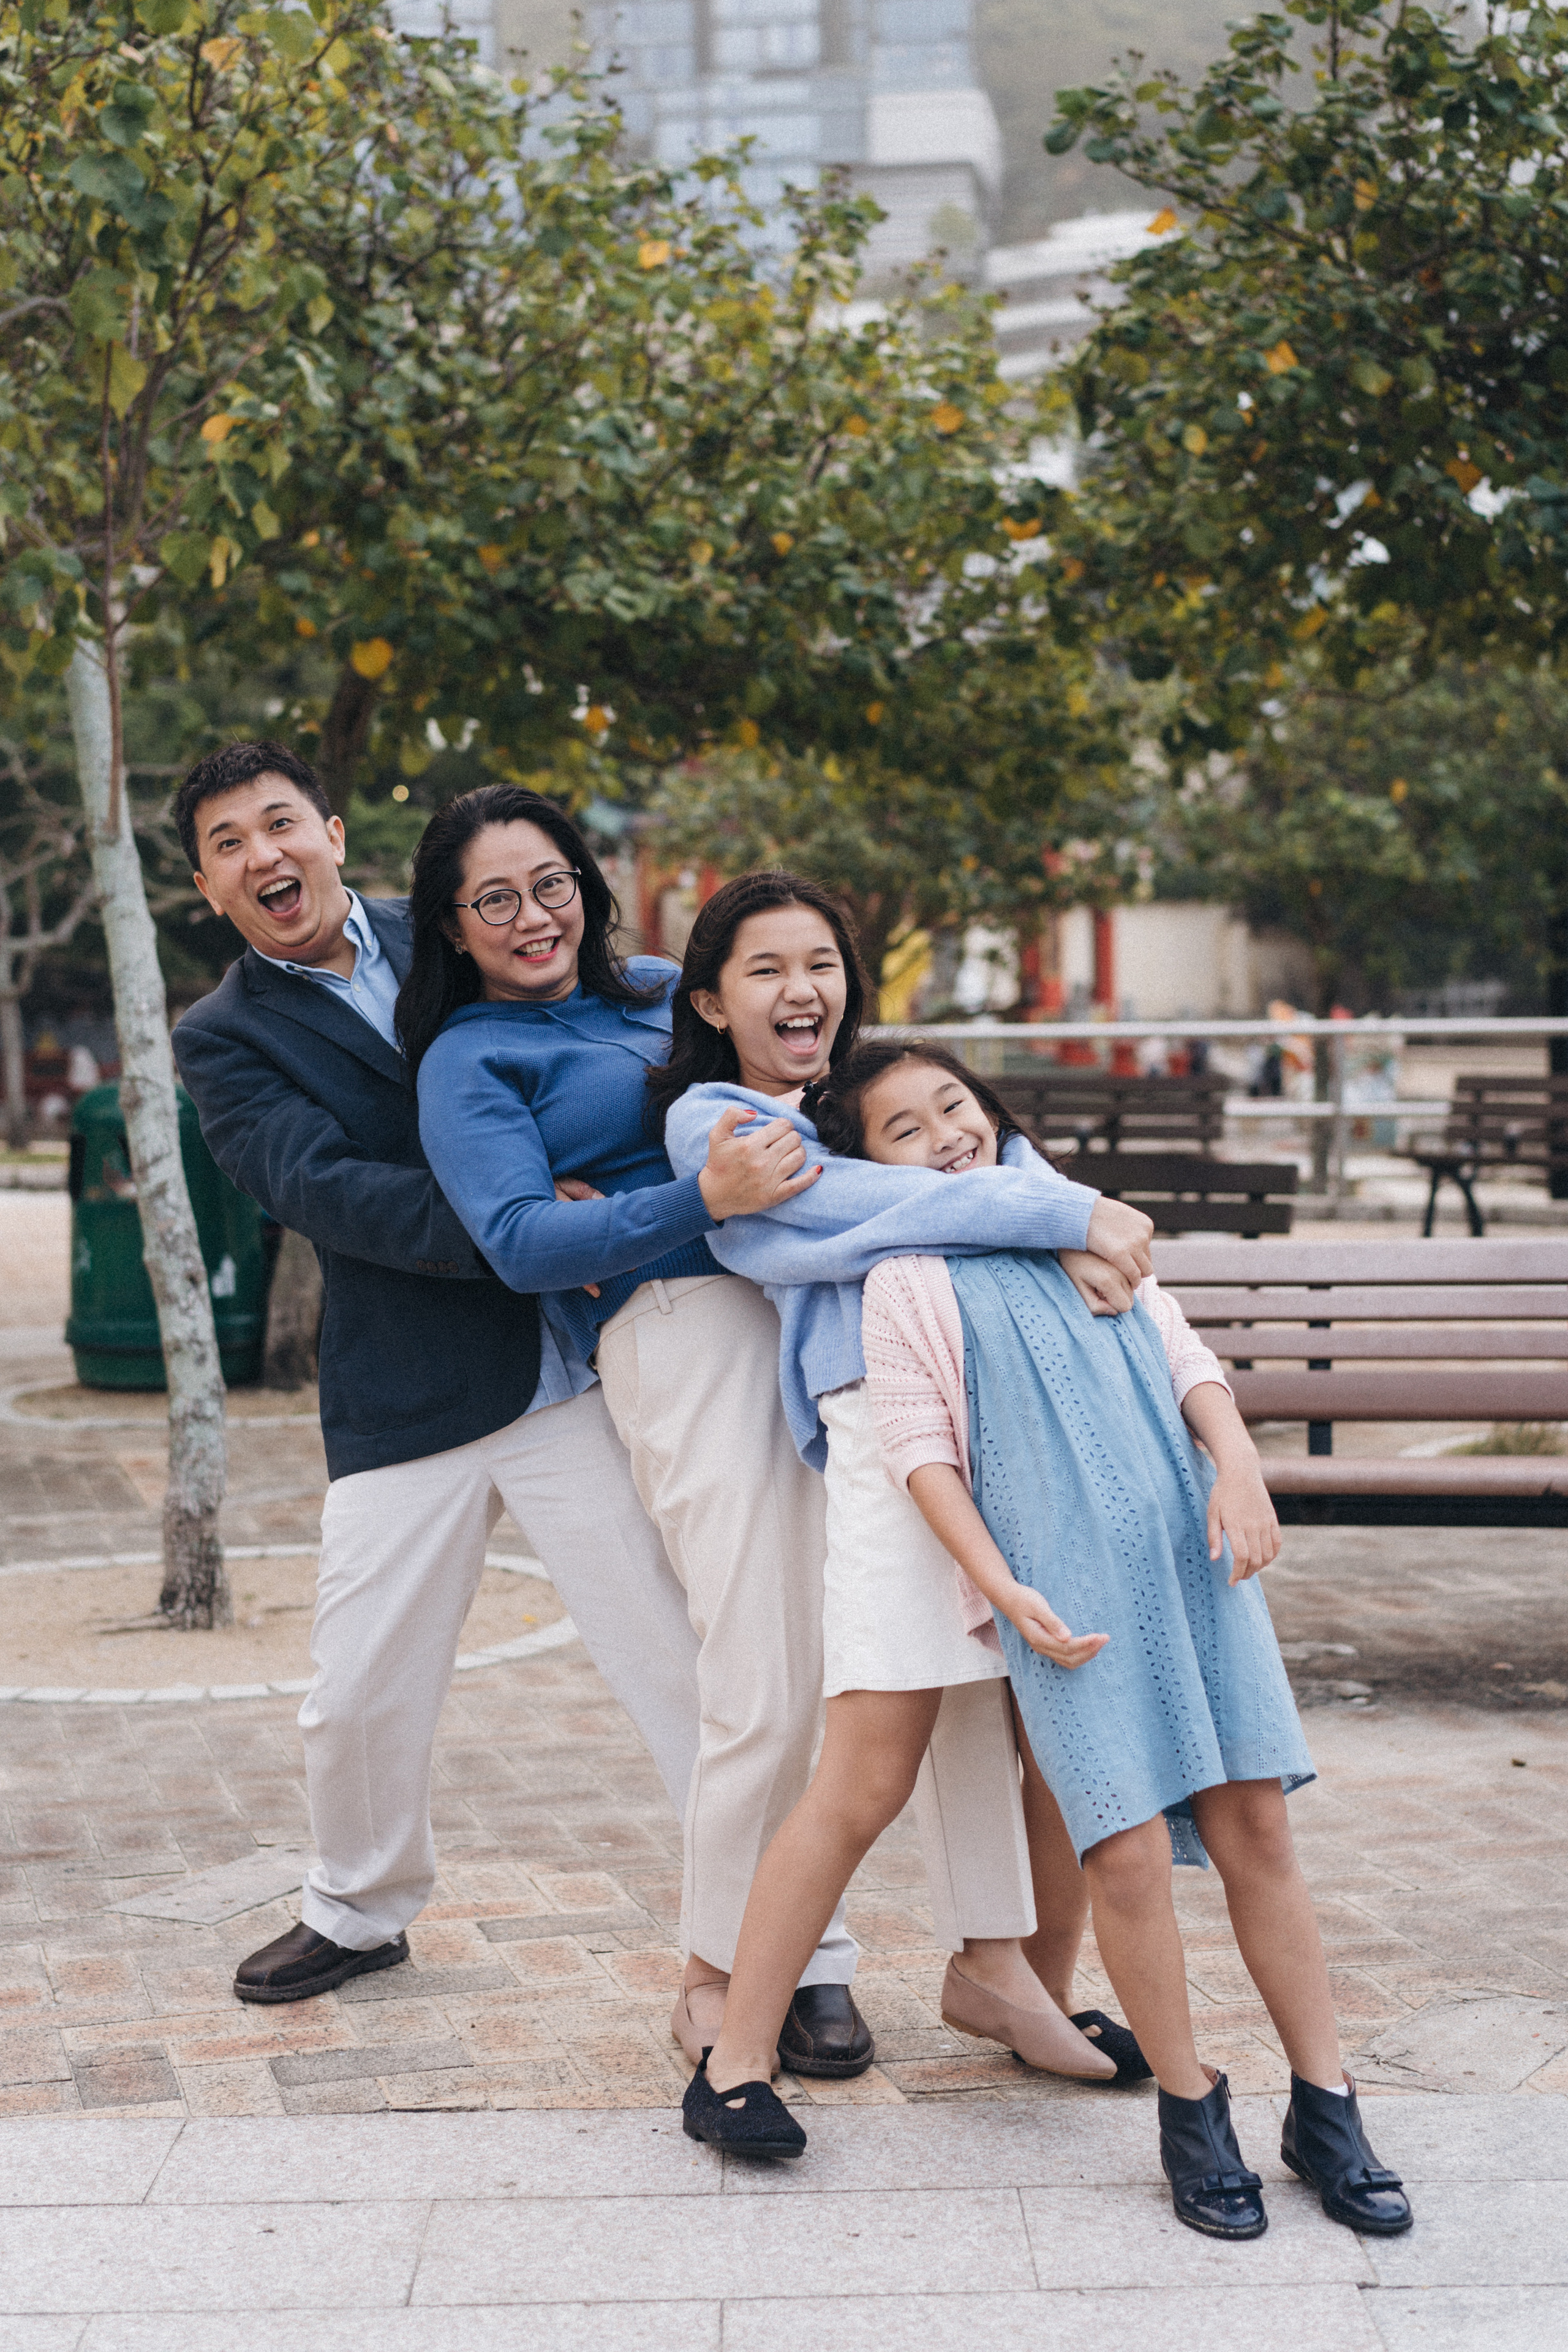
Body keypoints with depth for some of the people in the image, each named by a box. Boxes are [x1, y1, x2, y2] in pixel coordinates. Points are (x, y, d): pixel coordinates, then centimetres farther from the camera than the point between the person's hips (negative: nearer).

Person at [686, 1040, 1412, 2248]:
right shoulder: (904, 1279, 4)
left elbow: (1188, 1358, 16)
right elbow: (922, 1452, -1)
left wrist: (1238, 1463, -2)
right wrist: (1001, 1589, -11)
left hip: (1197, 1555, 4)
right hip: (1066, 1590, -4)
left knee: (1257, 1826, 3)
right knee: (1130, 1850, -9)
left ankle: (1327, 2110, 13)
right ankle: (1192, 2113, 11)